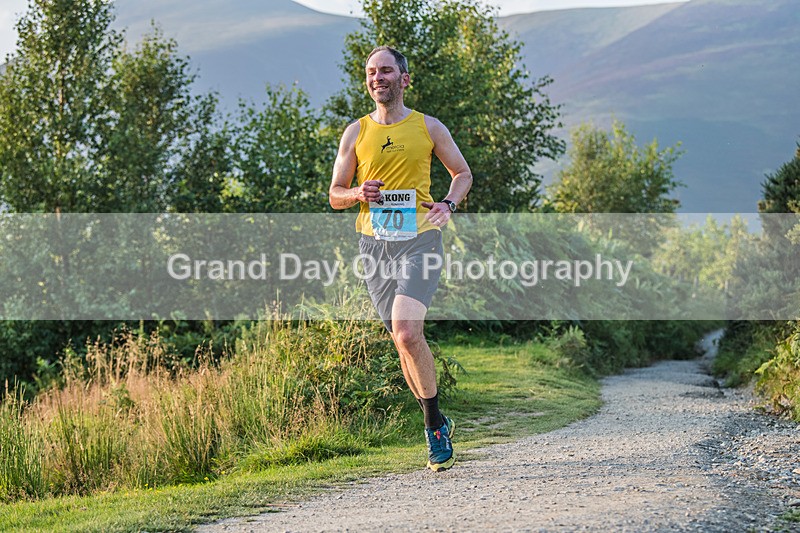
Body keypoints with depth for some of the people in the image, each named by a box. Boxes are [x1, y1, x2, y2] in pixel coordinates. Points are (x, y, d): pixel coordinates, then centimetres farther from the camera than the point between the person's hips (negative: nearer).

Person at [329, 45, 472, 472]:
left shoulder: (428, 128, 5)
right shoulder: (356, 133, 8)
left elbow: (462, 172, 16)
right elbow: (335, 196, 12)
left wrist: (449, 205, -4)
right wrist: (358, 194, -10)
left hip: (419, 239, -3)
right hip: (375, 243, 3)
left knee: (407, 333, -21)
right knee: (403, 340, 5)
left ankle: (433, 420, -3)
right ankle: (437, 426, 21)